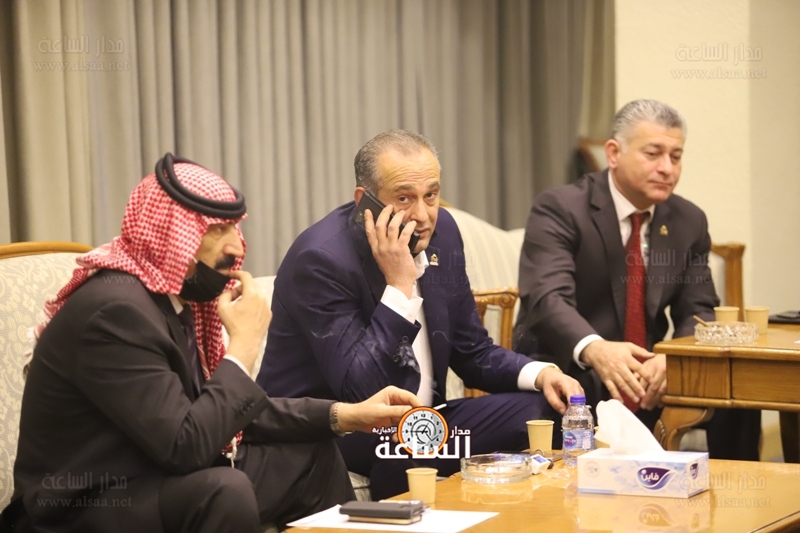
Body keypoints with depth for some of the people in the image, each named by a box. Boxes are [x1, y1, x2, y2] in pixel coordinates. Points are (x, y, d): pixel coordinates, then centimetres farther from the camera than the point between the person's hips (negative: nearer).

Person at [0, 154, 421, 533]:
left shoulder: (174, 298, 6)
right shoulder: (116, 311, -24)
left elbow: (234, 411, 14)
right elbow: (185, 445, -28)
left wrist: (344, 415, 7)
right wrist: (245, 343, -19)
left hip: (152, 481, 10)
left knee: (313, 456, 14)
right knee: (226, 490, -35)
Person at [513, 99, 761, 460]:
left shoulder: (689, 222, 9)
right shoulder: (559, 210, -10)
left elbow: (698, 312, 5)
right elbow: (547, 298, -24)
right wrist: (595, 350, -46)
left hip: (647, 375, 6)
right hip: (567, 371, -5)